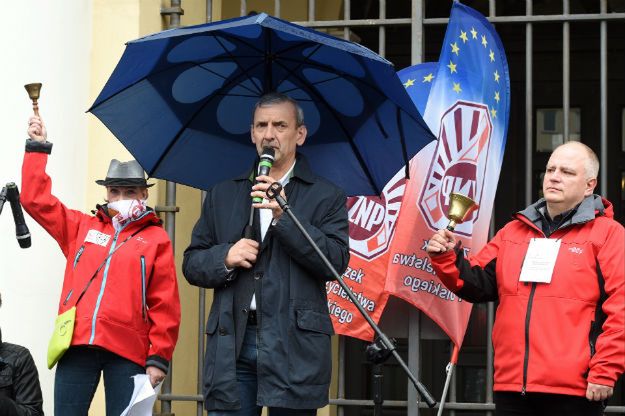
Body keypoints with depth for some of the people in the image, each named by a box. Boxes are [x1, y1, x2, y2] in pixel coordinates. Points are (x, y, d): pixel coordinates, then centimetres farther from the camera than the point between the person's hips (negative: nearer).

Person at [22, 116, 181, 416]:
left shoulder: (156, 239, 8)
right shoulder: (82, 228, 18)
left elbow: (165, 304, 3)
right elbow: (36, 200, 17)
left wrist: (159, 357, -3)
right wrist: (38, 148, 14)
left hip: (127, 352, -3)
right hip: (76, 346, 3)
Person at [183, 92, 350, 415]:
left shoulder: (326, 196, 9)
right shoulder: (222, 195, 19)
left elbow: (336, 262, -5)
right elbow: (192, 264, 17)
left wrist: (285, 216, -13)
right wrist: (225, 258, -4)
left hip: (294, 348, -2)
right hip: (231, 345, 3)